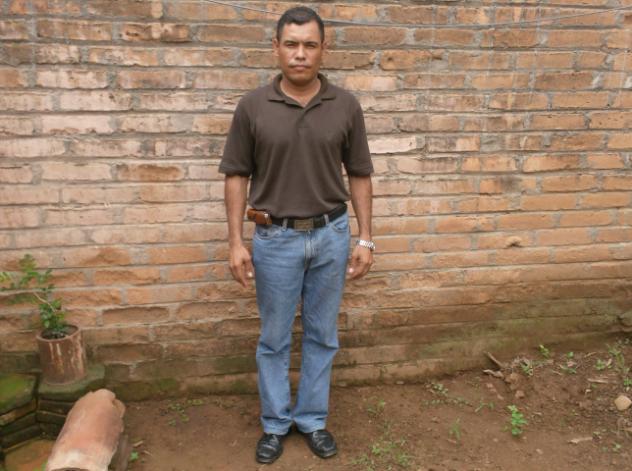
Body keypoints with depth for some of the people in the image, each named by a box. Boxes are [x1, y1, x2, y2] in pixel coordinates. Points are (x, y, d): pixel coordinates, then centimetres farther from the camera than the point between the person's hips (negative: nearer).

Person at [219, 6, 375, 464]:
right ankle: (276, 422, 30)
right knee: (275, 338, 11)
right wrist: (236, 241, -6)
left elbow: (359, 175, 2)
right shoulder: (253, 107, -6)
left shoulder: (346, 106, -3)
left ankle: (313, 419, 32)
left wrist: (365, 239, -1)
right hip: (276, 238, -1)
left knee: (322, 335, 13)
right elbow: (237, 176, -1)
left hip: (331, 235, 1)